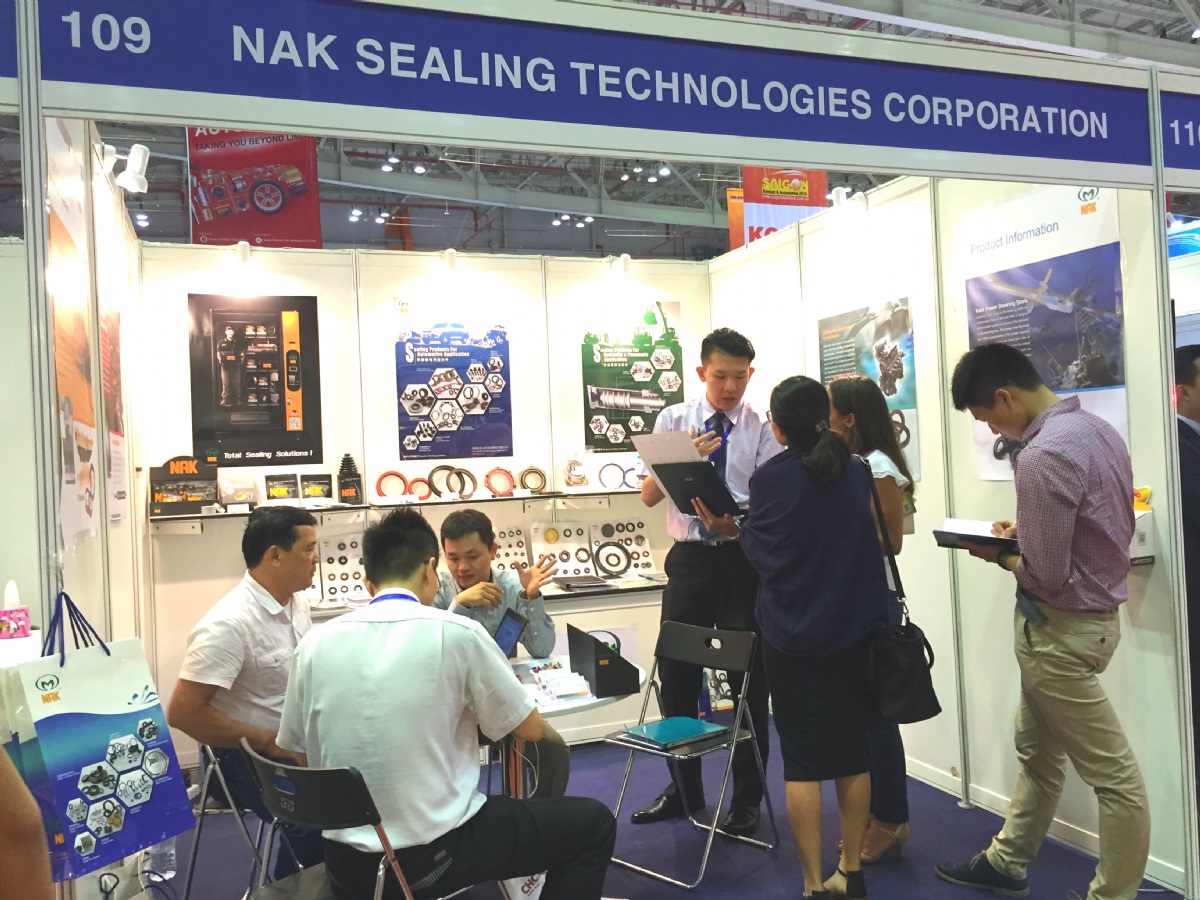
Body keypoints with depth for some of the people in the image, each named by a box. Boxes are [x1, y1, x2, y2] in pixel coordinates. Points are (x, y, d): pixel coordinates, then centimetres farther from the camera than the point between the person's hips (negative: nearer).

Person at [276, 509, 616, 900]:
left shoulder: (315, 643, -3)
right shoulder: (457, 633, -13)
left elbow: (298, 752, 12)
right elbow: (531, 729, -1)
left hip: (346, 862, 5)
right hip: (436, 853, -5)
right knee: (593, 822, 13)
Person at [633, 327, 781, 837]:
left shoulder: (761, 430, -1)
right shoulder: (673, 421, 5)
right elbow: (649, 495, -1)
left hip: (743, 559, -2)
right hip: (689, 558, 2)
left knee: (748, 679, 7)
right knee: (676, 675, 10)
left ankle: (747, 800, 25)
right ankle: (684, 790, 30)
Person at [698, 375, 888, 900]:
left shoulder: (771, 477, -13)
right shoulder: (857, 471, 2)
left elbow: (763, 555, -5)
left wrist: (732, 530, 10)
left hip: (793, 635, -4)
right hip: (852, 628, 5)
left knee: (802, 758, 4)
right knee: (852, 750, 14)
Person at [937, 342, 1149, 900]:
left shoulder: (1042, 455, -25)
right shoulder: (1097, 429, 5)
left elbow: (1046, 576, -24)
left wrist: (1000, 555, -6)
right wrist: (1025, 533, 7)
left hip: (1061, 628, -10)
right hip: (1090, 613, 10)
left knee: (1113, 776, 3)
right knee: (1037, 752, 21)